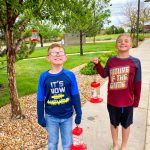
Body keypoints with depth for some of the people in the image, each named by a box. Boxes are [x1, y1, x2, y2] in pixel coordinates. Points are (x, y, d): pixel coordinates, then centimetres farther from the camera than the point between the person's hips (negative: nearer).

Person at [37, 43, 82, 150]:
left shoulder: (70, 75, -11)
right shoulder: (44, 76, -9)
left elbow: (75, 96, -5)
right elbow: (40, 99, -2)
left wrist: (79, 114, -2)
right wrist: (40, 117, 0)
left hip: (67, 116, 0)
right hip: (51, 117, 1)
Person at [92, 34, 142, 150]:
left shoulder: (135, 62, -10)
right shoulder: (111, 60, -4)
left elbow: (137, 83, -4)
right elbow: (104, 74, 7)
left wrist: (136, 100, 0)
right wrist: (97, 64, -7)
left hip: (127, 101, -1)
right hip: (112, 100, 2)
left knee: (126, 124, 19)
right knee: (114, 123, 20)